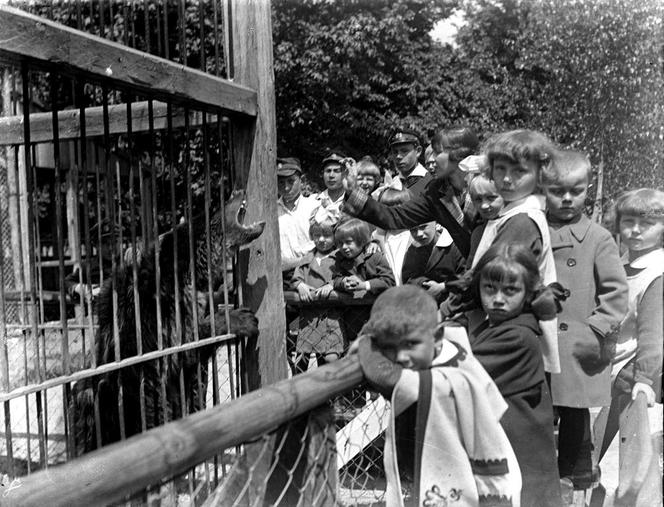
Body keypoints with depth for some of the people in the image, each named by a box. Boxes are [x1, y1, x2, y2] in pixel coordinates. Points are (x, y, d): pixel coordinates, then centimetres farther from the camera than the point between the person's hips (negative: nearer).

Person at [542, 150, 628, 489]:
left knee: (574, 416, 11)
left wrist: (596, 329, -11)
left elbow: (616, 291, -4)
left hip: (576, 349, -2)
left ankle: (577, 478, 29)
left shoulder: (598, 238, -2)